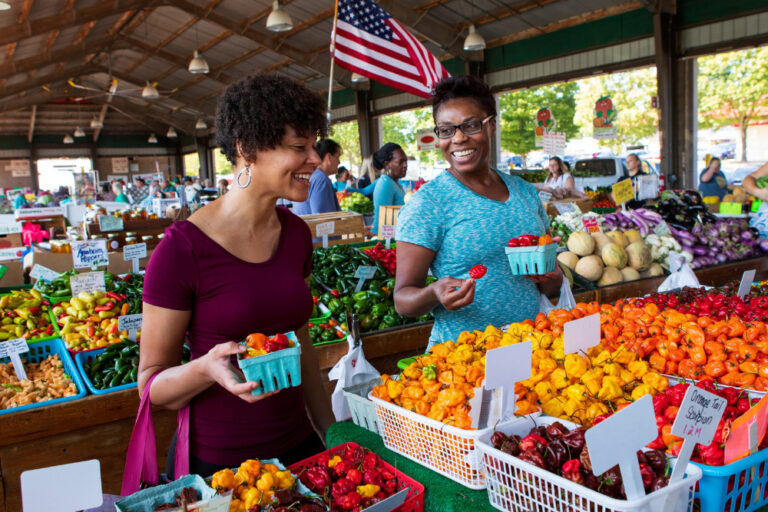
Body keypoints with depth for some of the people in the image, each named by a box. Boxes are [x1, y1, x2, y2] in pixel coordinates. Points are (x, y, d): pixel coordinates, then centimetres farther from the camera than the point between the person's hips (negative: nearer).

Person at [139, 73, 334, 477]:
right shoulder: (181, 250, -18)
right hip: (215, 464, -5)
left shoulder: (296, 234, 1)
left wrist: (331, 434, 11)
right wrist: (207, 368, -31)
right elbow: (151, 384, -11)